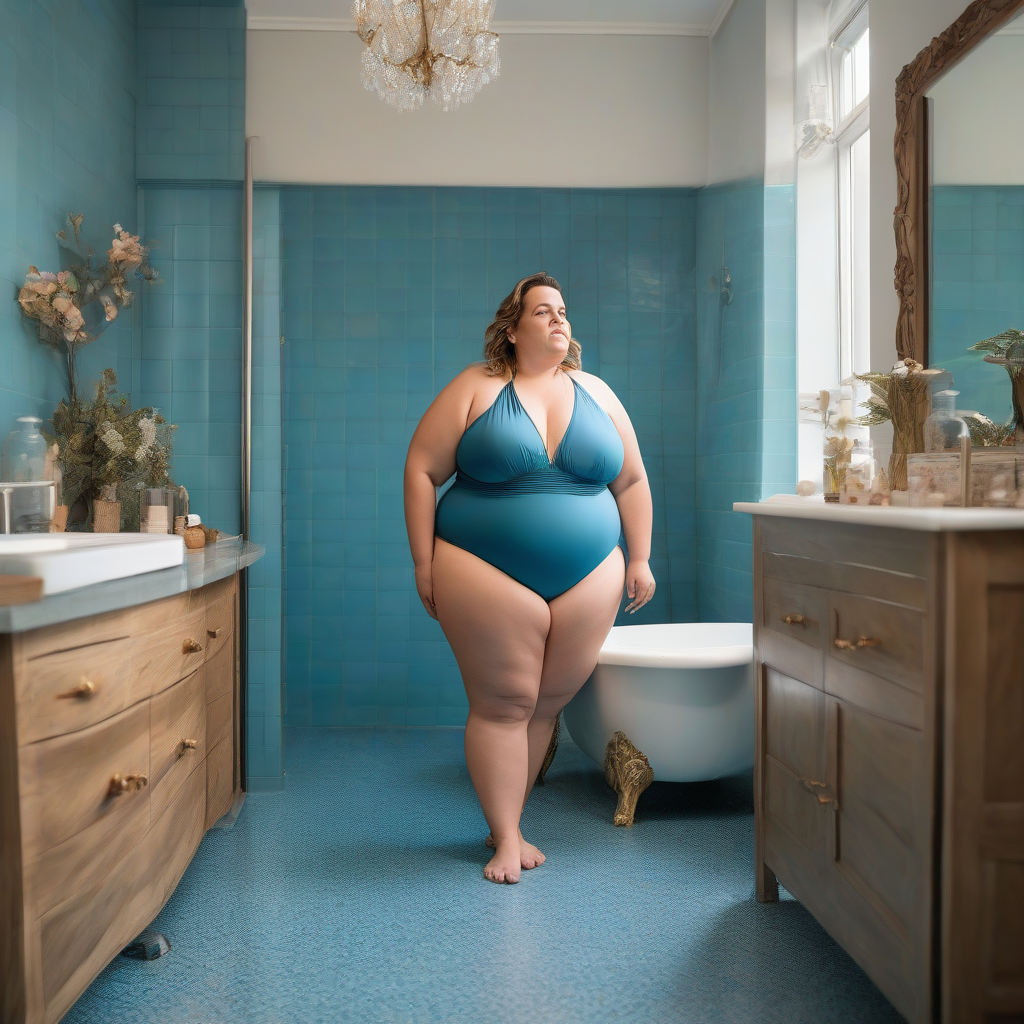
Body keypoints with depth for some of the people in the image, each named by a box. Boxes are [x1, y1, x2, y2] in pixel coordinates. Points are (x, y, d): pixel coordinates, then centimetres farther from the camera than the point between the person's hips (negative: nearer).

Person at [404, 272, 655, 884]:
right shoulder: (476, 388, -1)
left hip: (587, 580, 4)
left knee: (549, 704, 8)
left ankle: (508, 820, 26)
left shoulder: (597, 393, 10)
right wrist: (425, 563, -7)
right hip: (488, 576, -3)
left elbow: (632, 481, 14)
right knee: (504, 703, 0)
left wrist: (640, 559, 7)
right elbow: (421, 471, -3)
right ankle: (507, 837, 15)